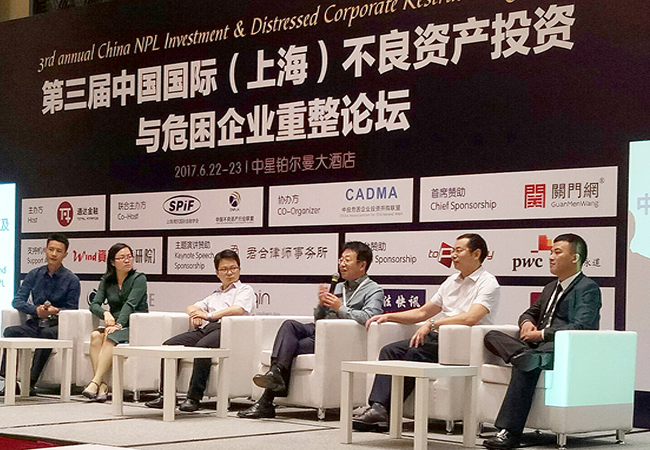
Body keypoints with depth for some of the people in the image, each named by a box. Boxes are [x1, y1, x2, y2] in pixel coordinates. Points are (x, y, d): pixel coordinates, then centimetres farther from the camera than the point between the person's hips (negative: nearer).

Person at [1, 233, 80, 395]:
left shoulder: (72, 280, 3)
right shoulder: (34, 275, 12)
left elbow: (72, 310, 3)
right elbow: (17, 301, 5)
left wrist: (55, 311, -18)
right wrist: (37, 310, -13)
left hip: (56, 326, -3)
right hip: (35, 324, 3)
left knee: (47, 333, -38)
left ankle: (31, 382, -37)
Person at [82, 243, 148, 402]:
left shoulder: (139, 278, -2)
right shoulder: (107, 281, 14)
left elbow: (130, 305, -15)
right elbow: (94, 304, 5)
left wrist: (119, 325, -28)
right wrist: (105, 313, -18)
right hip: (114, 325, 4)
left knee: (111, 338, -34)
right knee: (95, 335, -28)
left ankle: (95, 382, -40)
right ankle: (101, 385, -35)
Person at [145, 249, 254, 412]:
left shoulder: (245, 289, 17)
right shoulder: (215, 294, 39)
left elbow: (239, 309, -4)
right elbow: (192, 307, 35)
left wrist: (210, 315, -8)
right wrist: (195, 312, 9)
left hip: (222, 328, -6)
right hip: (204, 329, 7)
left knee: (202, 346, -39)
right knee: (170, 344, -19)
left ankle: (194, 397, -40)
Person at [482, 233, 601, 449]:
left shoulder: (588, 288, -1)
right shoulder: (550, 288, 27)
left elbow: (581, 327, -15)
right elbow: (530, 313, 34)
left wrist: (542, 334, -16)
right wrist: (527, 323, 8)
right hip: (540, 347, 9)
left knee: (526, 366, -37)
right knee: (492, 336, -10)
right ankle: (525, 356, -39)